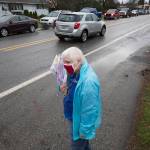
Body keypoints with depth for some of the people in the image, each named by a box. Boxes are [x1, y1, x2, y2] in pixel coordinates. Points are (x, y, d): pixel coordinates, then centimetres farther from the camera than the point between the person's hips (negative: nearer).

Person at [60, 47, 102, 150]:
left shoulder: (88, 80, -36)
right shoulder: (75, 72, -8)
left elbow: (90, 109, -30)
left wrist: (84, 129, -19)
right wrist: (67, 88, -11)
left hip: (80, 120, -8)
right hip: (74, 116, 8)